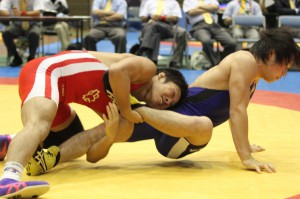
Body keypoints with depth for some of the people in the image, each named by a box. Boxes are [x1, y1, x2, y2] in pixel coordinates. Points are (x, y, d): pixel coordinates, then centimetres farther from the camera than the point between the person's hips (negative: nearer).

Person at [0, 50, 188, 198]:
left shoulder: (124, 104, 18)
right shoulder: (147, 68, -3)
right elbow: (117, 70, -26)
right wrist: (127, 112, -15)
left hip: (58, 90, 10)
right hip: (45, 70, -10)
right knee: (39, 125, -38)